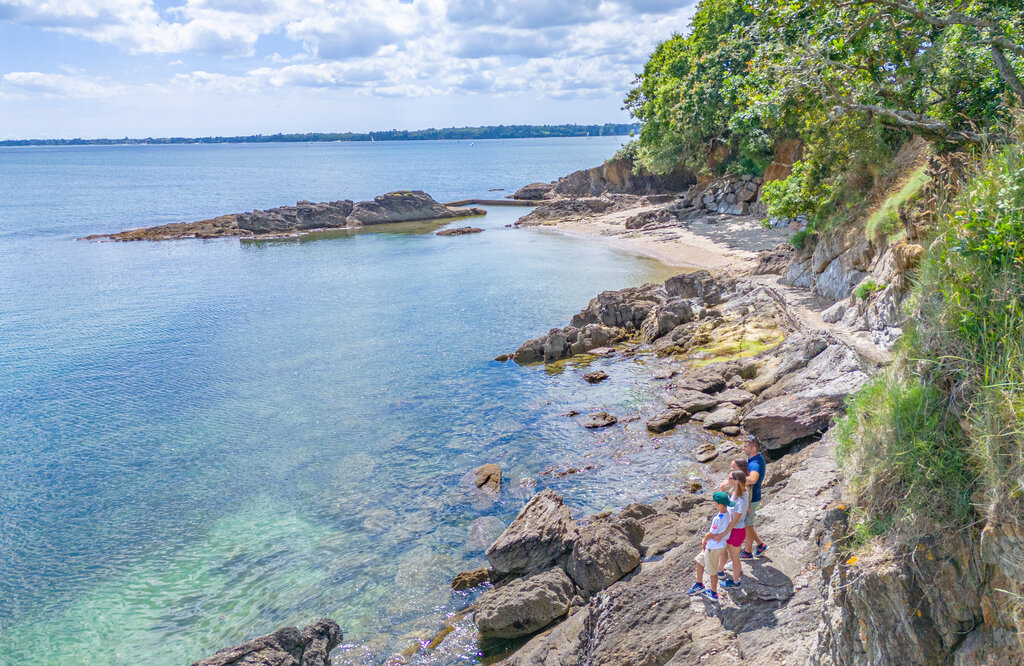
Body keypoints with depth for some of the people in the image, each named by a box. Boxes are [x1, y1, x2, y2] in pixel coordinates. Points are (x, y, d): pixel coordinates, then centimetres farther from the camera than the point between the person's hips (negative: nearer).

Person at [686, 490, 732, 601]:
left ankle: (714, 594, 30)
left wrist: (704, 540, 1)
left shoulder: (718, 519, -33)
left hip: (714, 547, -9)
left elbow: (711, 535, -20)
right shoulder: (727, 513, -7)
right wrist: (706, 539, 8)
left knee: (713, 571, 11)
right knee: (699, 560, 24)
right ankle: (699, 585, 39)